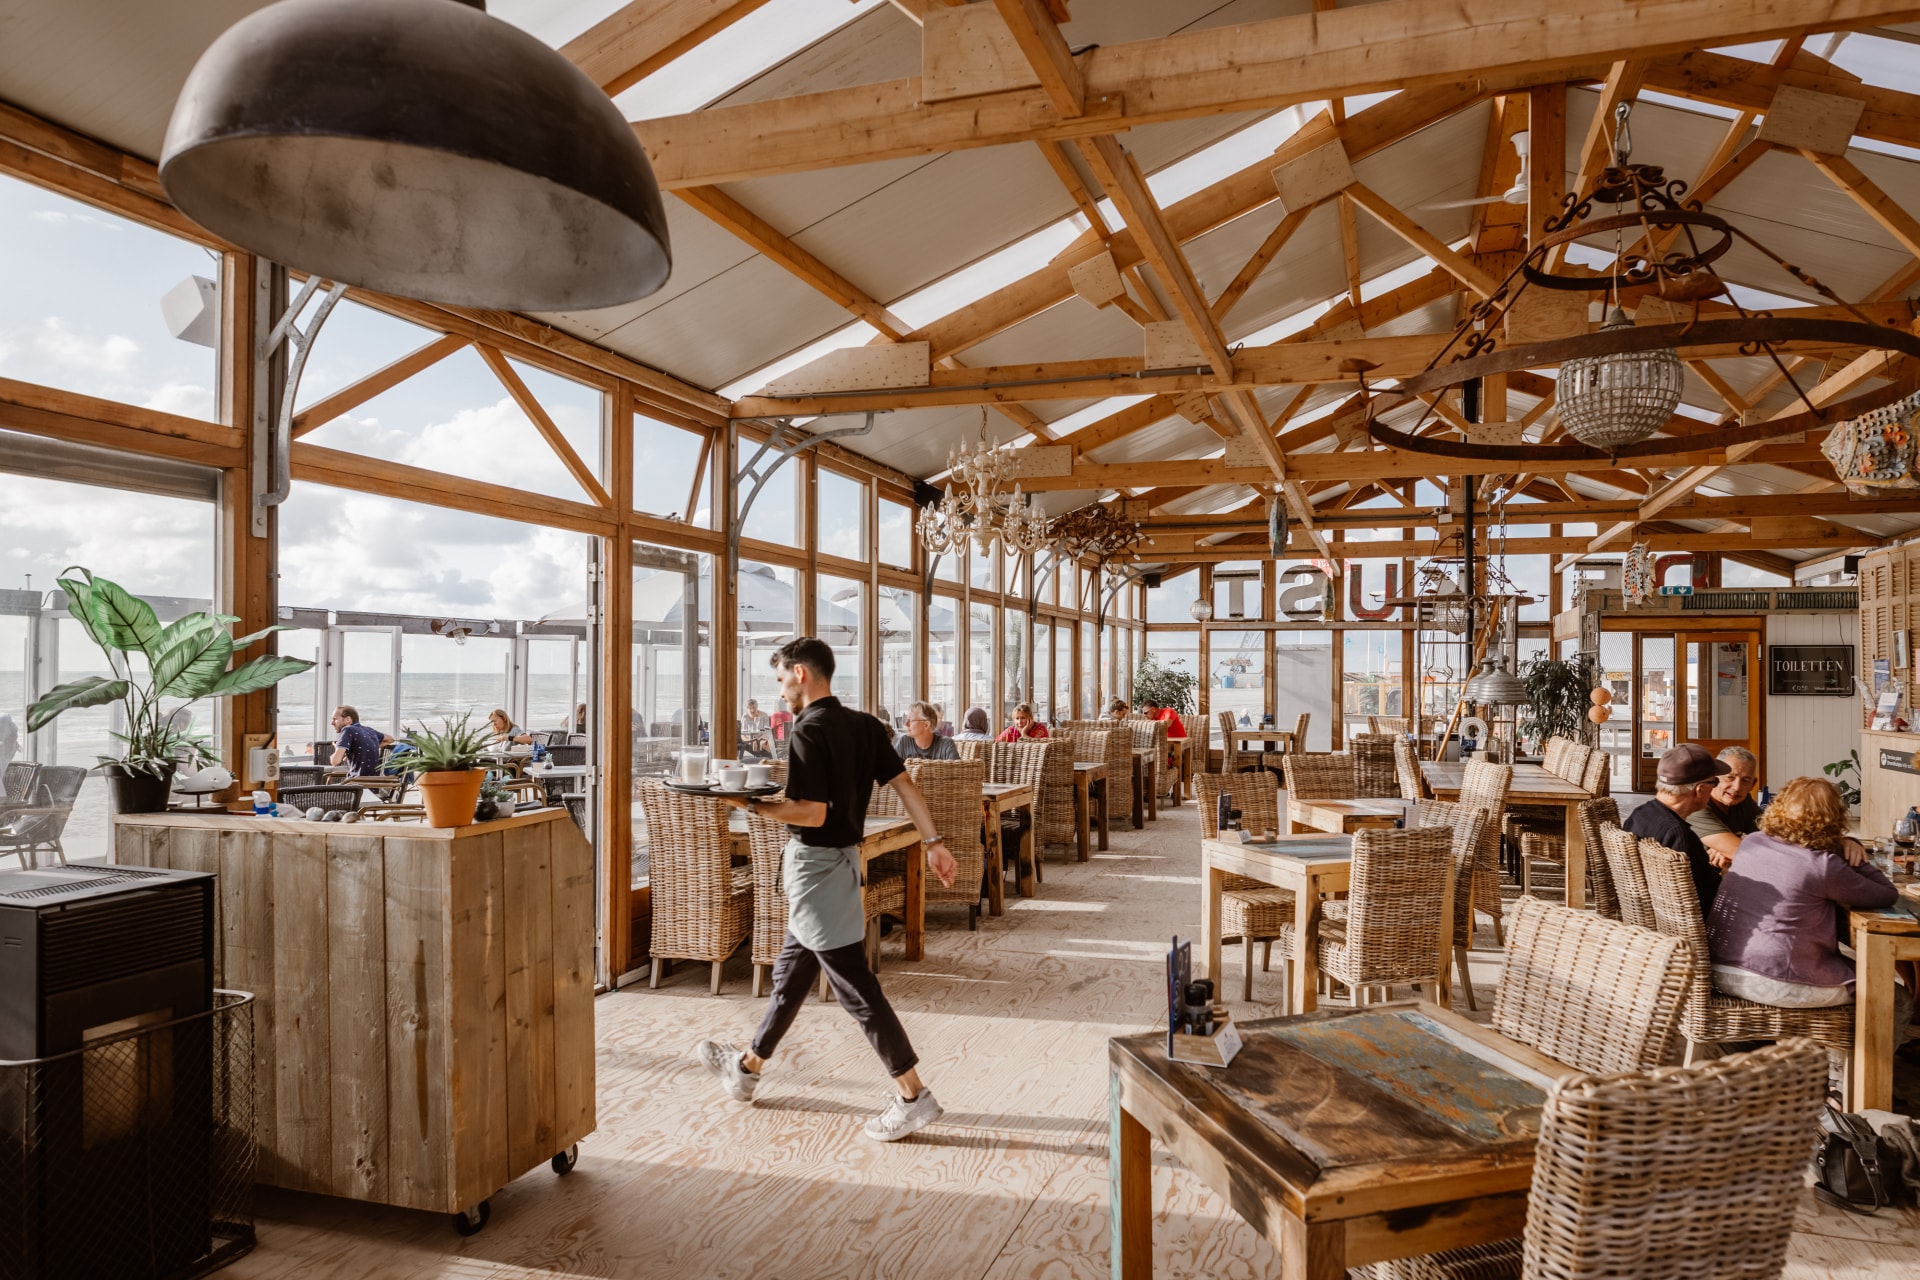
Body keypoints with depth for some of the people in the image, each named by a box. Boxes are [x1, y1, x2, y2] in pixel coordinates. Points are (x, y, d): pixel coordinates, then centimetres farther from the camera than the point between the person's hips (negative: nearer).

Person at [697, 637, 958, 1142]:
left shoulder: (808, 733, -19)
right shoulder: (864, 725, 6)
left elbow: (812, 814, -25)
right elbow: (904, 784, 3)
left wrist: (751, 803, -15)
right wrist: (933, 842, 3)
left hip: (817, 863, -9)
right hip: (845, 854, 9)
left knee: (854, 985, -3)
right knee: (791, 970, 21)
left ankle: (913, 1097, 2)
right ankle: (748, 1067, 38)